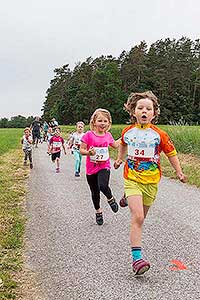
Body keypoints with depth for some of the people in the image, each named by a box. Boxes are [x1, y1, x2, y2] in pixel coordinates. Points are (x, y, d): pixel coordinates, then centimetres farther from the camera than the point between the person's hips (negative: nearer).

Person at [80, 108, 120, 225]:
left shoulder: (108, 135, 1)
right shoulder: (89, 135, -10)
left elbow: (115, 145, 22)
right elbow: (81, 150, -8)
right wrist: (88, 152, -26)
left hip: (104, 166, 0)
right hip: (91, 168, 0)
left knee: (103, 186, -28)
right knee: (95, 193, 13)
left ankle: (111, 199, 4)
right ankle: (98, 211, 37)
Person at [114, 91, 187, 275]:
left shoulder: (159, 134, -7)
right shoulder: (128, 131, -1)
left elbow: (171, 153, 5)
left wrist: (179, 172, 7)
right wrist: (120, 158, 31)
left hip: (151, 181, 1)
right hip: (132, 179, -1)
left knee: (141, 216, 16)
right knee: (137, 218, -16)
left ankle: (128, 199, 50)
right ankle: (137, 257, -16)